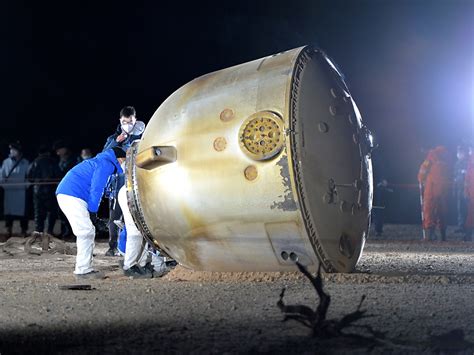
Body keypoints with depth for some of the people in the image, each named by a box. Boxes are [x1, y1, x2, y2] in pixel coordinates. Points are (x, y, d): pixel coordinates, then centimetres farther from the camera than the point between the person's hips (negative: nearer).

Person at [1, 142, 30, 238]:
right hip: (9, 190, 2)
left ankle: (24, 230, 8)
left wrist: (26, 185, -8)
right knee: (8, 210, 5)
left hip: (21, 190, -2)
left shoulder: (25, 163, 2)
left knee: (22, 211, 0)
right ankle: (8, 230, 14)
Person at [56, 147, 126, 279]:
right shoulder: (106, 164, -4)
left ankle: (84, 268, 13)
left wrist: (92, 213, 21)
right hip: (72, 196, -10)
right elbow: (96, 189, -13)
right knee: (86, 232, -11)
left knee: (88, 232, 12)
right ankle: (83, 270, -11)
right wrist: (93, 212, -11)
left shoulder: (99, 161, 28)